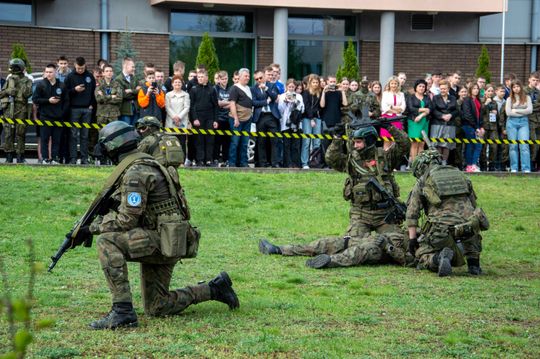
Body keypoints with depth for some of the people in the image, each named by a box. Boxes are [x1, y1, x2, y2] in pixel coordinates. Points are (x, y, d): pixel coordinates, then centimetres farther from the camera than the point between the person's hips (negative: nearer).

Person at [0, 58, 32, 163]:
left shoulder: (27, 81, 6)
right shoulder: (9, 80, 16)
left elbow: (27, 93, -9)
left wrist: (20, 83, -11)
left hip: (21, 110, -3)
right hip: (8, 109, 3)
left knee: (20, 133, -4)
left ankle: (20, 156, 1)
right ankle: (9, 157, 4)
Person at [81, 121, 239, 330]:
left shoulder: (135, 173, -17)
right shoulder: (141, 164, 15)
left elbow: (127, 221, -20)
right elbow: (122, 209, 20)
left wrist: (93, 228, -9)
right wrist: (99, 221, 7)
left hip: (164, 241, -10)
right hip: (157, 242, 10)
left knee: (107, 242, -26)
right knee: (156, 309, 15)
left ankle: (122, 310, -26)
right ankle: (214, 289, 25)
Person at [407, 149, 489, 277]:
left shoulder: (422, 181, 14)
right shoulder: (460, 174, 24)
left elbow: (412, 212, 7)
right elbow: (473, 204, 28)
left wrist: (412, 238, 9)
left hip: (442, 228, -3)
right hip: (467, 225, 3)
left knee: (423, 255, 16)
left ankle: (438, 259, -18)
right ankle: (473, 263, 20)